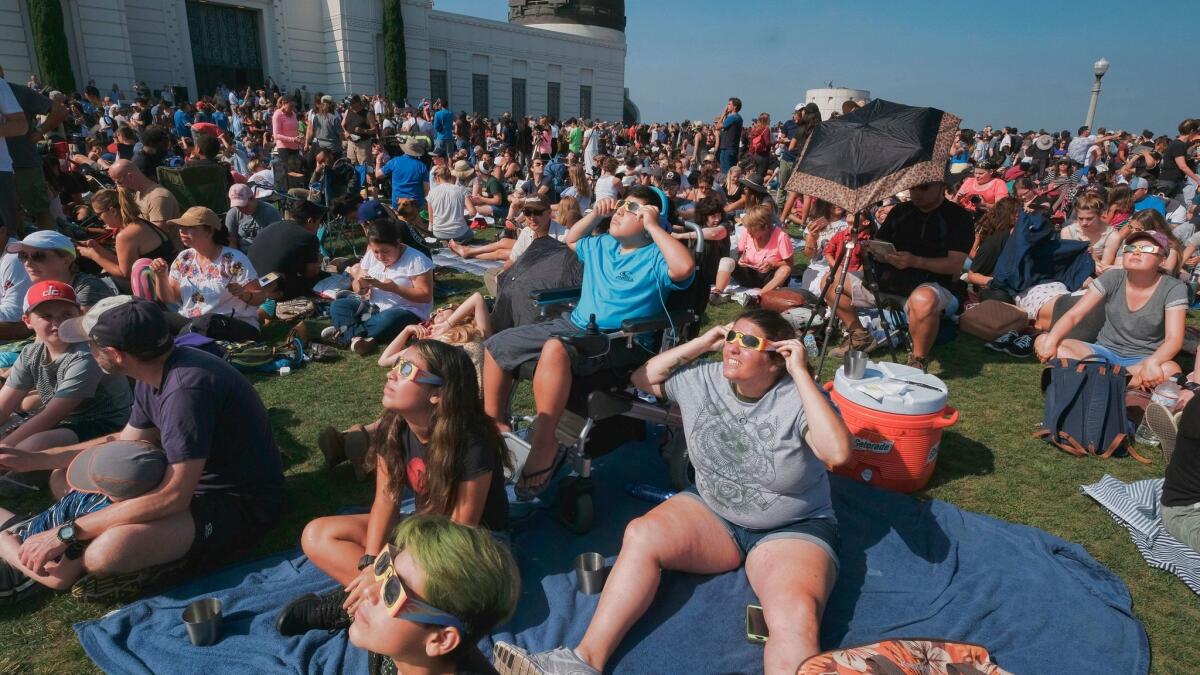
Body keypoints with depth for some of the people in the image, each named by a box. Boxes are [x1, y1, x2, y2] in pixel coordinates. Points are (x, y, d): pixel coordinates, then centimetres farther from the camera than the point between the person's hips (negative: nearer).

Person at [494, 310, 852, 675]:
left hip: (793, 530, -3)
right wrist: (701, 344, -4)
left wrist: (801, 373, -29)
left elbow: (838, 453, -32)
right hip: (712, 512, 4)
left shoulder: (799, 398, -16)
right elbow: (643, 379, 6)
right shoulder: (703, 379, -3)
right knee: (642, 534, -22)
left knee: (796, 616, -33)